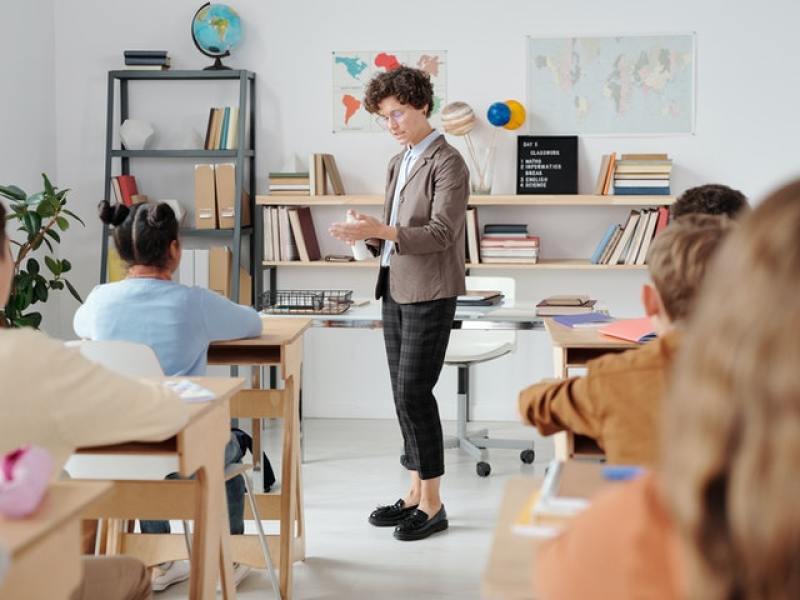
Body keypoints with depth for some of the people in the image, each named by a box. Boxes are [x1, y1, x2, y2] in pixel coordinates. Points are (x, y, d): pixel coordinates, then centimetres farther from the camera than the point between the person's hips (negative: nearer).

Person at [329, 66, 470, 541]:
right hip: (396, 288, 8)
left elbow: (441, 232, -19)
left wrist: (381, 230, -28)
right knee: (404, 394, 10)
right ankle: (416, 493, 19)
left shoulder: (447, 163, -11)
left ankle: (433, 503, 1)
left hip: (429, 293, -8)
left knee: (414, 393, -8)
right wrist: (370, 236, 1)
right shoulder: (400, 162, 16)